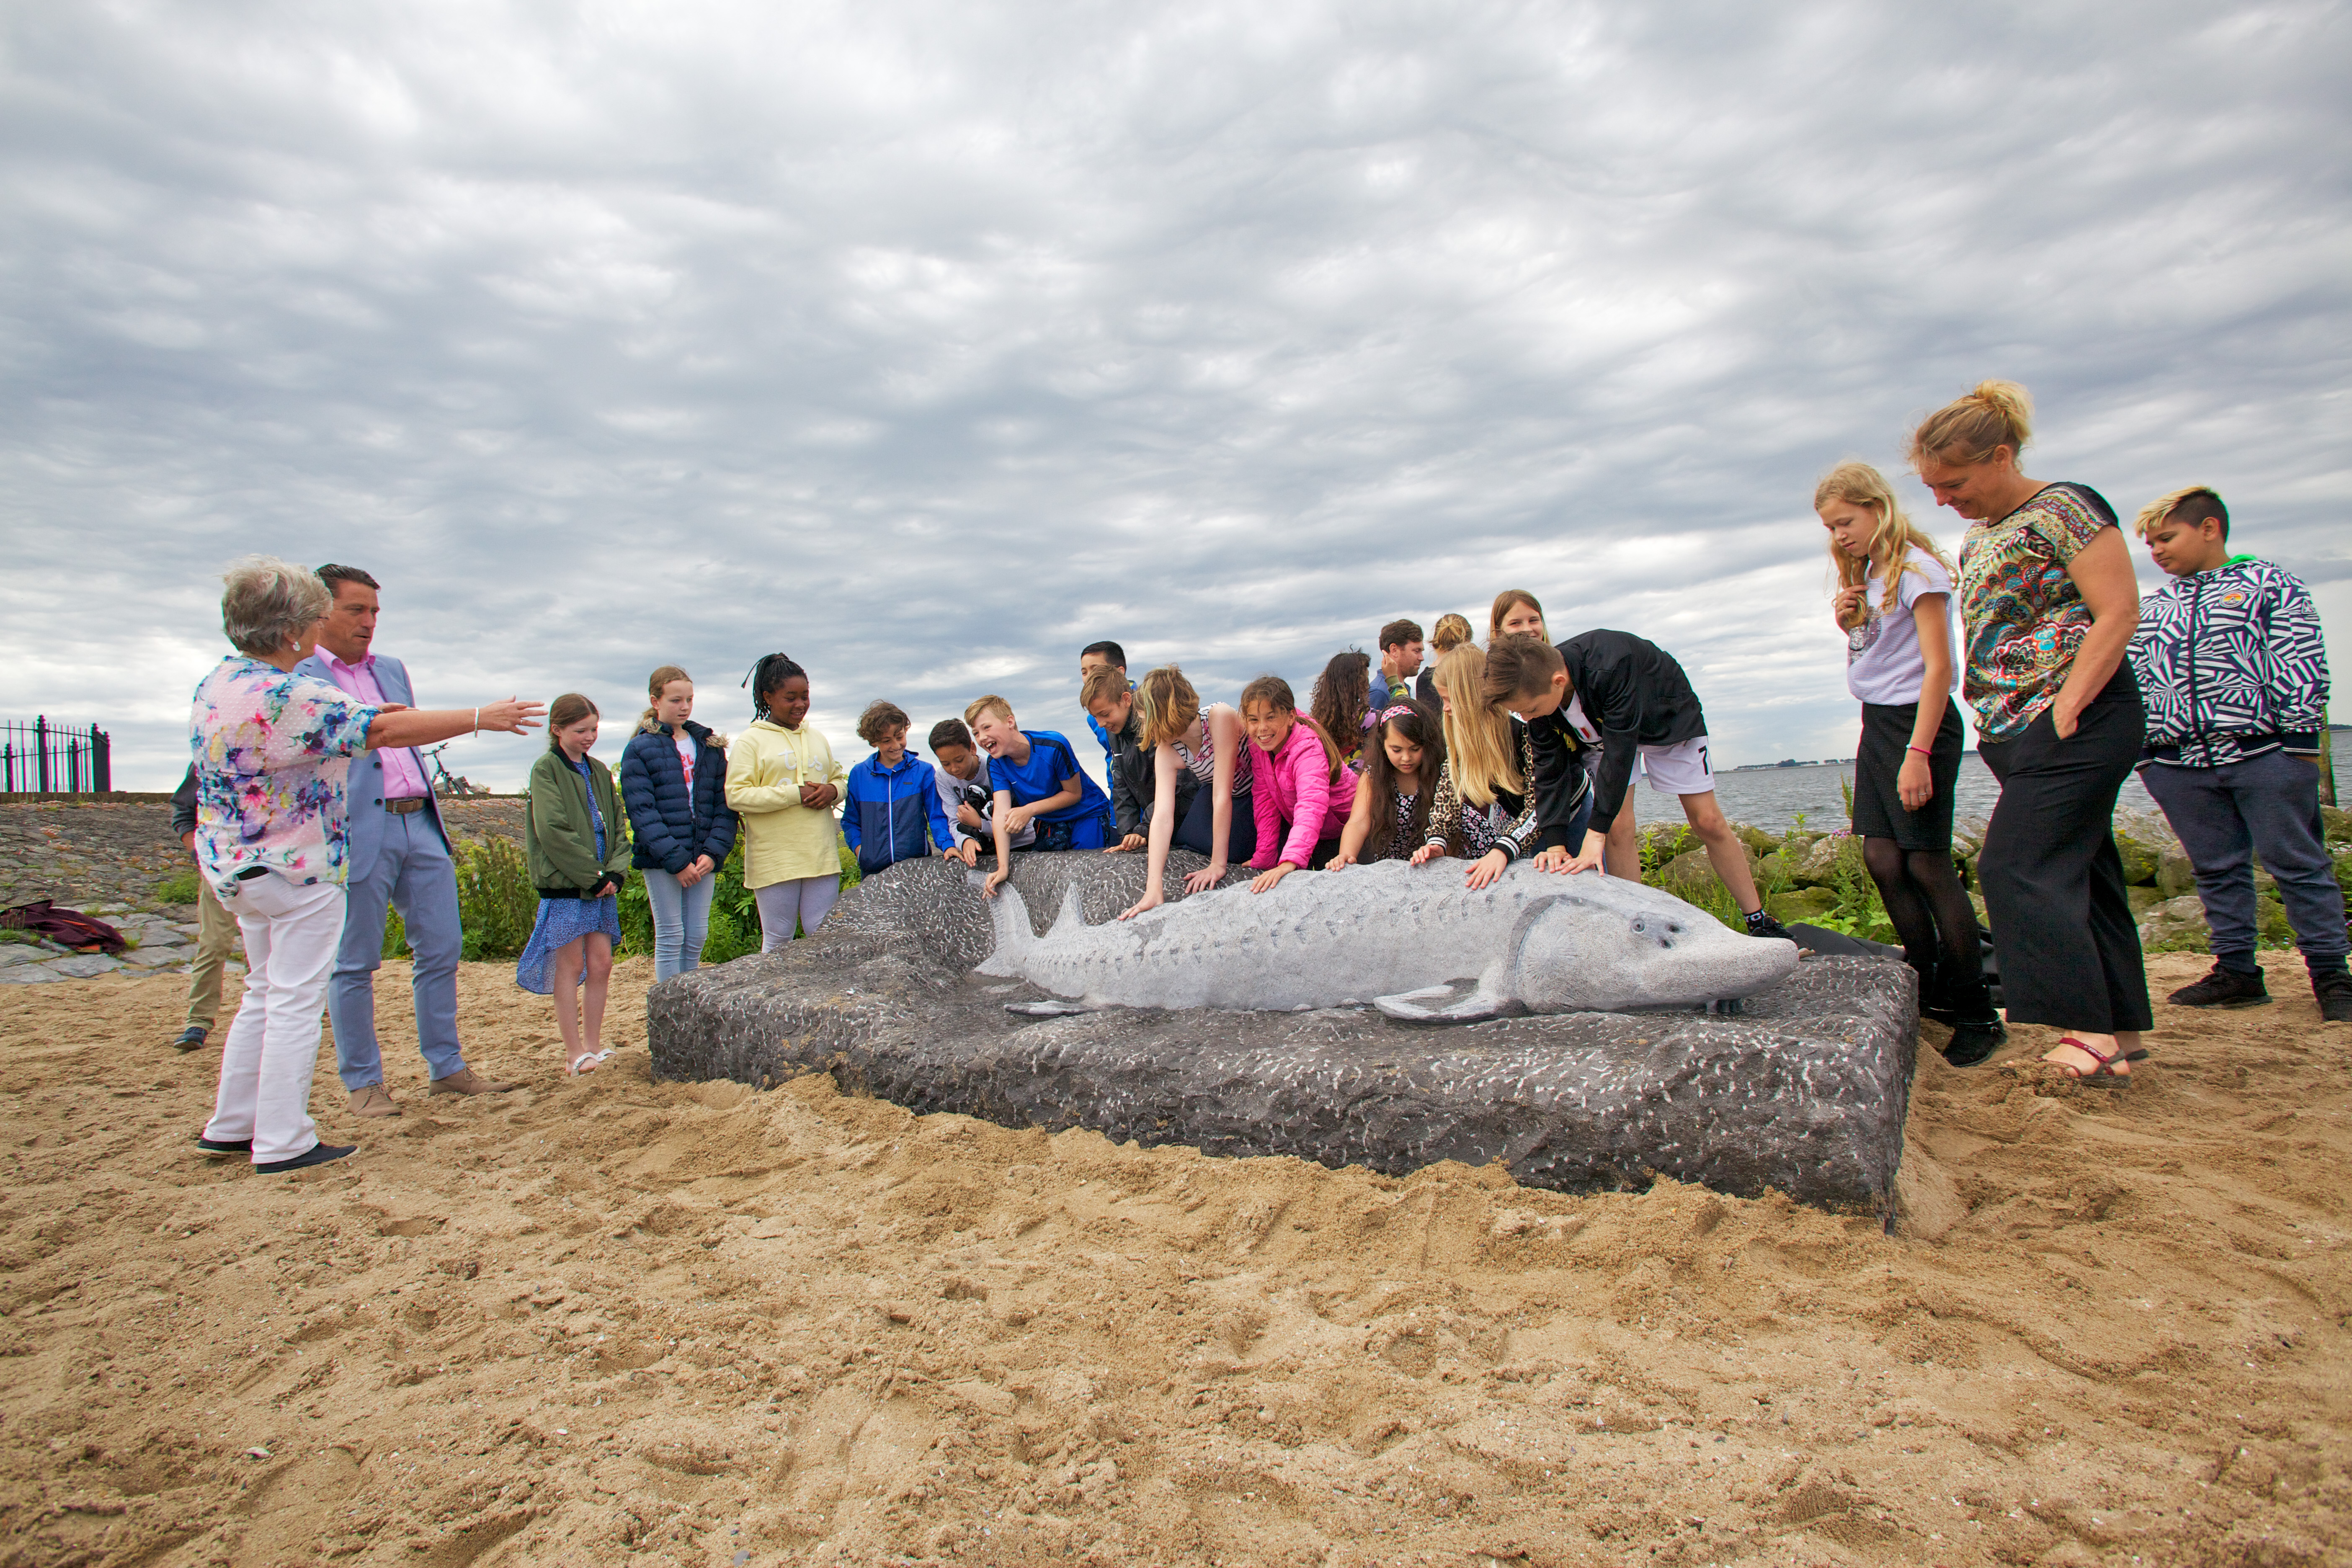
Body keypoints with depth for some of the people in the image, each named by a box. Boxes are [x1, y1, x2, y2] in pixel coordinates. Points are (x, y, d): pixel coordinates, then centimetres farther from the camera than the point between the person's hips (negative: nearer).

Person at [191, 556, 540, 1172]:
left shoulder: (219, 681, 6)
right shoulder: (288, 695, -24)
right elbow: (385, 730, -23)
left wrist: (362, 714, 19)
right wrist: (480, 718, -17)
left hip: (235, 864, 10)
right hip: (298, 869, -10)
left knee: (265, 993, 20)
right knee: (296, 1001, -1)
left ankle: (230, 1126, 28)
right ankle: (282, 1143, 7)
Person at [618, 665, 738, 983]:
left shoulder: (711, 746, 11)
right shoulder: (640, 749, -1)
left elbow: (724, 805, 6)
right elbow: (642, 813, -9)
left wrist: (713, 852, -9)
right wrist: (676, 860, -16)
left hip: (703, 859, 4)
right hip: (660, 859, -4)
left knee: (697, 936, 7)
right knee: (670, 936, 1)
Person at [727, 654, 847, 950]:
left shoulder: (817, 739, 15)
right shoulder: (751, 741, -2)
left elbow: (839, 778, 24)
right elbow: (737, 795, -11)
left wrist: (832, 790, -2)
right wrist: (796, 794, -16)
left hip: (822, 856, 4)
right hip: (775, 859, -4)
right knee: (779, 939, 4)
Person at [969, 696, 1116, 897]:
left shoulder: (1053, 747, -28)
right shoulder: (996, 764, -13)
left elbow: (1074, 793, -16)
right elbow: (1001, 813, -22)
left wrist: (1030, 810, -25)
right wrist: (1003, 868, -32)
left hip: (1088, 814, -5)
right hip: (1049, 824, 5)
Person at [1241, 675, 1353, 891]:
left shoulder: (1308, 749, -35)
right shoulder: (1258, 744, -15)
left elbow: (1312, 808, -51)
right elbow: (1265, 801, -9)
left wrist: (1289, 862, -65)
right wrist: (1264, 859, -13)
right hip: (1293, 822, 5)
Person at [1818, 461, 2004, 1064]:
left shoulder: (1916, 568, -11)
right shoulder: (1867, 575, 14)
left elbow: (1938, 667, -17)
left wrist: (1918, 752, -22)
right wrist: (1847, 623, 3)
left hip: (1917, 720, -8)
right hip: (1876, 721, 8)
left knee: (1927, 863, -7)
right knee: (1882, 858, 4)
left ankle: (1976, 1014, 2)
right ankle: (1927, 988, 15)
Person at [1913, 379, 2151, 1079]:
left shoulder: (2065, 510, -7)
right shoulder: (1977, 537, 18)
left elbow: (2119, 614, -15)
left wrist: (2064, 711, -20)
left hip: (2079, 723, -9)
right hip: (2015, 731, 9)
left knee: (2018, 869, -15)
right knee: (2081, 874, 9)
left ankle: (2090, 1030, -12)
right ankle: (2120, 1033, 15)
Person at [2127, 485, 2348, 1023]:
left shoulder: (2270, 584, 5)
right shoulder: (2148, 611, 17)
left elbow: (2302, 666, -1)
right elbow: (2135, 686, 17)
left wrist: (2300, 738, -8)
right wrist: (2143, 754, 10)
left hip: (2263, 752, -4)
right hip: (2179, 765, 4)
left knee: (2297, 863, 2)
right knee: (2216, 869, 8)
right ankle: (2237, 971, 16)